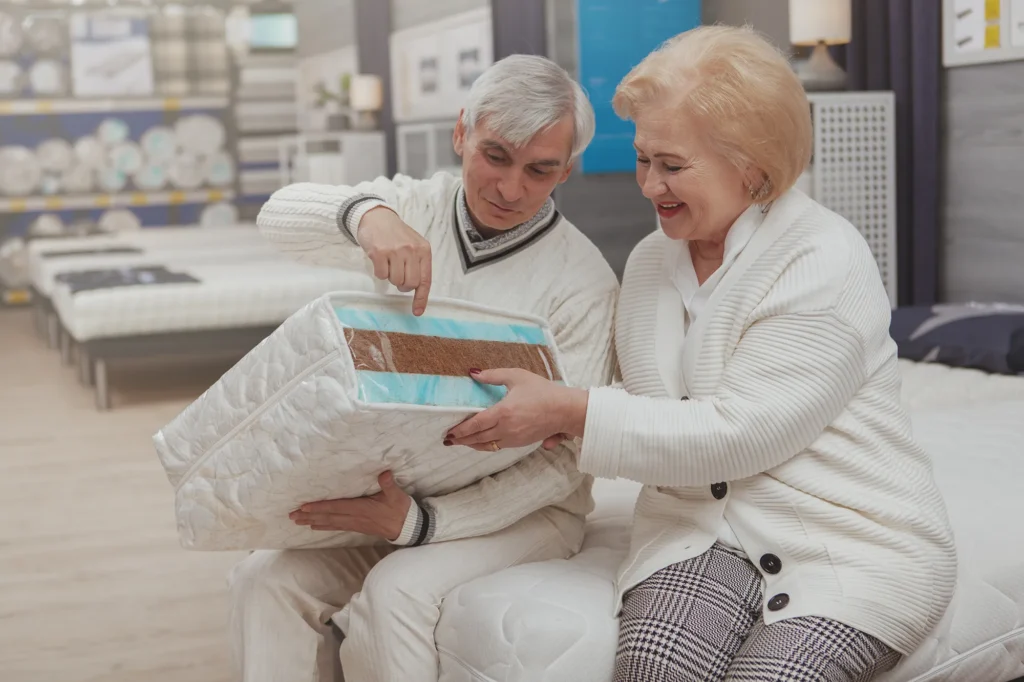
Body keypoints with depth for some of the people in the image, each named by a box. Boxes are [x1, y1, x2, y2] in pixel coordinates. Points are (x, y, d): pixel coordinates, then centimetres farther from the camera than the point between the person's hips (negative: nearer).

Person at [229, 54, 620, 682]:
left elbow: (561, 462, -16)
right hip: (396, 487, 4)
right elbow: (281, 217, -14)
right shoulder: (419, 208, 0)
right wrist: (366, 214, -38)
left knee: (398, 593, -30)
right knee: (266, 579, -18)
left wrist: (421, 523, -29)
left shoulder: (584, 282, -13)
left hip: (521, 508, -4)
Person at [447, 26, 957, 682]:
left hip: (853, 539, -3)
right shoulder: (650, 261, 11)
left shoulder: (826, 263, -11)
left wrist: (574, 411, -19)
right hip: (701, 525, 4)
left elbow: (737, 434, -18)